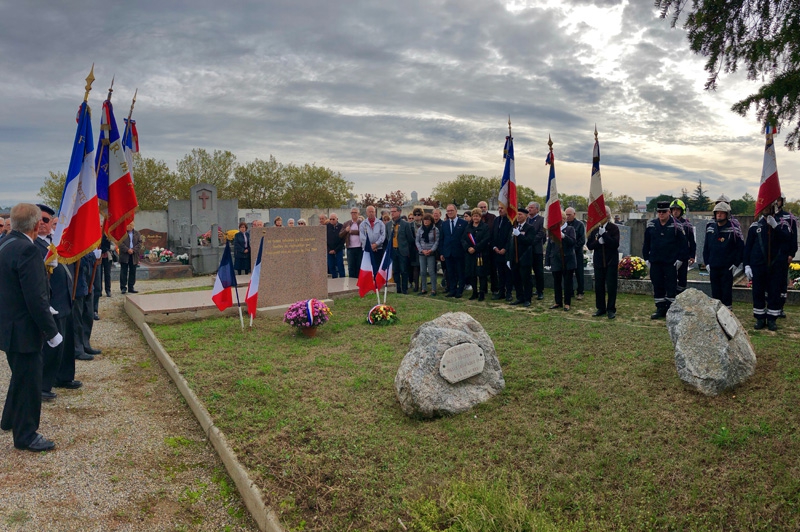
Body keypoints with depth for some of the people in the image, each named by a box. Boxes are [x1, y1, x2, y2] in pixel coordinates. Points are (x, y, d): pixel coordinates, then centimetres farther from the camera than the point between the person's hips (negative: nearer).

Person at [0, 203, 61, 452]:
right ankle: (26, 435, 18)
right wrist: (51, 331, -18)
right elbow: (35, 298, -26)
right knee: (29, 381, 4)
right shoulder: (27, 250, -24)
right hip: (24, 329, -10)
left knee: (22, 376, 27)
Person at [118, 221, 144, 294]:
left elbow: (140, 243, 3)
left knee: (132, 272, 6)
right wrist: (127, 250, -16)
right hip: (124, 255, -2)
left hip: (134, 255, 3)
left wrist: (133, 250, -10)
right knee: (124, 271, -1)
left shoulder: (137, 233, 10)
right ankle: (123, 287, 4)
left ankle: (131, 287, 12)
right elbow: (120, 243, -6)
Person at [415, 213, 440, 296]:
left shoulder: (435, 230, -1)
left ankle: (433, 290, 2)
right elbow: (417, 241, 7)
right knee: (422, 272, 6)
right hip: (422, 253, 3)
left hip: (431, 253, -3)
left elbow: (437, 241, -3)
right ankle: (424, 289, 15)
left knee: (431, 272, -5)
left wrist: (431, 250, -14)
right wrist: (422, 250, -6)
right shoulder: (420, 230, 7)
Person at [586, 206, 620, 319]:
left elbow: (615, 244, -16)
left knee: (611, 286, 0)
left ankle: (611, 309, 9)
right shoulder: (594, 228, 6)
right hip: (598, 261, 3)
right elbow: (589, 245, 2)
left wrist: (604, 234, -21)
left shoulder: (614, 228, -4)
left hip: (611, 262, -3)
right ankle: (600, 308, 19)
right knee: (598, 286, 8)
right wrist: (598, 242, -16)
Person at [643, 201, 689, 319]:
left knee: (671, 287, 1)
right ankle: (660, 309, 17)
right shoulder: (651, 225, 5)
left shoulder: (676, 226, -4)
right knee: (657, 286, 8)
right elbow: (646, 243, 12)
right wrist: (646, 259, 8)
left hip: (671, 263, -3)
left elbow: (684, 245, -1)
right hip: (655, 263, 3)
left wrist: (680, 260, -5)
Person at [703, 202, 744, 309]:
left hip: (727, 268, -4)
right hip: (713, 268, 4)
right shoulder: (710, 229, 7)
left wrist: (736, 264, -8)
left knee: (727, 292, 1)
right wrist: (706, 263, 6)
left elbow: (741, 248, -3)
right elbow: (706, 247, 13)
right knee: (715, 292, 10)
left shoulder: (733, 230, -6)